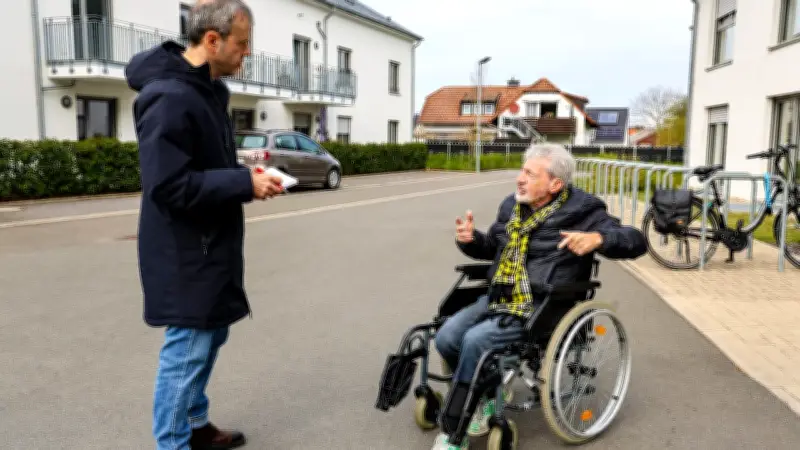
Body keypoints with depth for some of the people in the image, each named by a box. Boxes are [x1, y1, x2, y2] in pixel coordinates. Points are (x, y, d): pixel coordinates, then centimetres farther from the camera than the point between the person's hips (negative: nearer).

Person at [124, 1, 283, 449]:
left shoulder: (207, 89, 9)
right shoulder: (169, 97, -22)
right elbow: (169, 187, -27)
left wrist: (245, 173, 5)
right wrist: (244, 183, -22)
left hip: (210, 245, 10)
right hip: (185, 253, -10)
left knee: (210, 337, 19)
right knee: (187, 349, 1)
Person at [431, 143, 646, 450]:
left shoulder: (580, 212, -7)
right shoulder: (512, 206, 11)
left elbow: (636, 242, -9)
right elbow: (492, 248, 25)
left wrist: (598, 238, -28)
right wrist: (470, 240, 2)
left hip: (538, 309, -7)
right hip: (497, 298, 7)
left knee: (475, 341, -26)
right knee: (446, 337, -14)